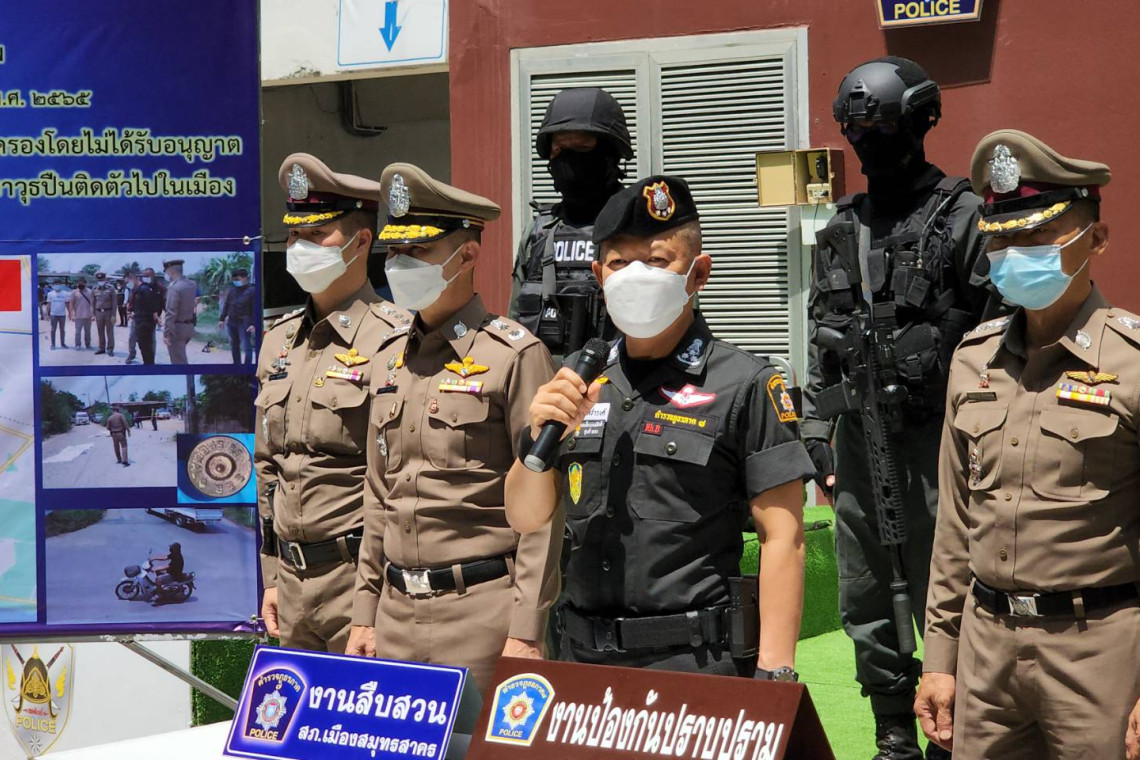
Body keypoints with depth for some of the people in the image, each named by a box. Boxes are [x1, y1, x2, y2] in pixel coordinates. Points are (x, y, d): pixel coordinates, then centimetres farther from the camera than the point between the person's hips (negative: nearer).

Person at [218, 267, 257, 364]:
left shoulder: (252, 291, -4)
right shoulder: (232, 291, 12)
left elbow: (255, 309, -8)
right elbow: (226, 306, 17)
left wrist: (253, 324, -16)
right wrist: (222, 319, 10)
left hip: (244, 323, -6)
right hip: (232, 322, 6)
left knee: (246, 346, -8)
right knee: (234, 346, 12)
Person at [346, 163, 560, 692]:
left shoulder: (515, 355, -7)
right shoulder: (392, 361, 14)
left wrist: (526, 632, -14)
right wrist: (364, 615, 15)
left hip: (481, 608, -7)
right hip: (397, 609, 7)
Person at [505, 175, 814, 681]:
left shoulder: (744, 384, -5)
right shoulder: (580, 380, 12)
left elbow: (783, 539, -8)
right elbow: (527, 517, 15)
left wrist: (773, 676, -16)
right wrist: (538, 438, -6)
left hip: (698, 660, -5)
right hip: (584, 659, 5)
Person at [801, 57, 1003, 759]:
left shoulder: (964, 218, -5)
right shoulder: (843, 229, 13)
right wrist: (817, 433, 13)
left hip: (934, 437, -7)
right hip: (858, 437, 7)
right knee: (866, 602, 12)